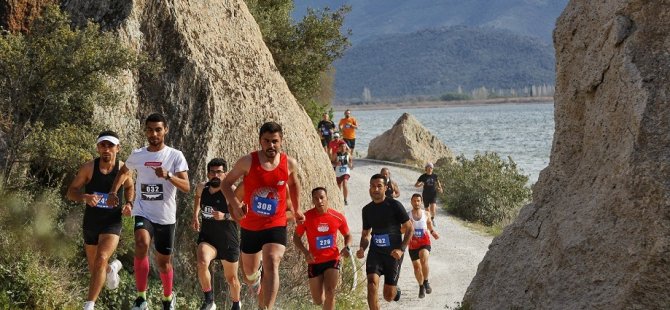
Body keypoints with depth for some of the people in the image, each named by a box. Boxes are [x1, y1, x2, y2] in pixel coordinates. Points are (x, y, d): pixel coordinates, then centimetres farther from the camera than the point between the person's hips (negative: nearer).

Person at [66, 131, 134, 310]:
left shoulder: (123, 168, -6)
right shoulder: (89, 168, -11)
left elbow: (129, 187, 15)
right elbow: (71, 192, -6)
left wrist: (129, 204, -5)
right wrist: (85, 197, -28)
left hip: (112, 223, -2)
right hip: (90, 223, 2)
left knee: (101, 260, -25)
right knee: (94, 268, 17)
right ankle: (112, 268, 54)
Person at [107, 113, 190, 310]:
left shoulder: (175, 156, -5)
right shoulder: (137, 155, 3)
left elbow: (186, 187, -13)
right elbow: (124, 171, 25)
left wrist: (168, 176, -29)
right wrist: (113, 192, 11)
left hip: (166, 217, 0)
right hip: (143, 213, 0)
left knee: (163, 262, 10)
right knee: (141, 244, -30)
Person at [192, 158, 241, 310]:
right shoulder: (202, 188, -3)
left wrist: (225, 216, -37)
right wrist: (195, 216, 18)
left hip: (228, 240, -2)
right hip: (207, 237, 2)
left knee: (231, 278, 13)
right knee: (202, 263, -29)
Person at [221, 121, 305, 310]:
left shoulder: (290, 164, -5)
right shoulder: (248, 162, -12)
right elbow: (226, 183, -4)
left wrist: (296, 210, 15)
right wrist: (235, 205, -20)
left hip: (276, 225, -1)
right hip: (250, 226, 1)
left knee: (272, 264, -26)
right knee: (249, 276, 18)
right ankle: (256, 271, 57)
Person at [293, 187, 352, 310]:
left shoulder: (338, 217, -7)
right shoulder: (306, 217, -11)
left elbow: (347, 235, 9)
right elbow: (296, 237, 0)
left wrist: (347, 247, -12)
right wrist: (305, 252, -18)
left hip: (332, 259, 0)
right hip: (314, 262, 0)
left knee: (330, 292, -19)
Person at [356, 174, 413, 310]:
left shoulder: (394, 205, -8)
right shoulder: (367, 210, 6)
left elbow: (409, 229, -4)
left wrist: (401, 249, -17)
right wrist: (362, 249, -3)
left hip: (393, 254, -3)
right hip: (375, 253, 3)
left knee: (389, 297, 4)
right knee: (372, 284, -24)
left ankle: (395, 289, 41)